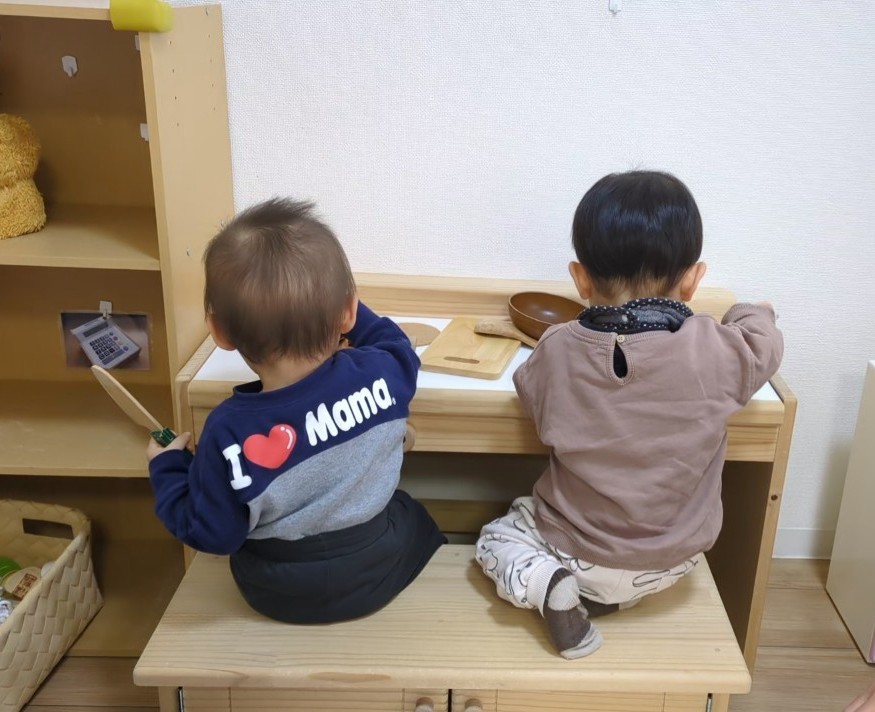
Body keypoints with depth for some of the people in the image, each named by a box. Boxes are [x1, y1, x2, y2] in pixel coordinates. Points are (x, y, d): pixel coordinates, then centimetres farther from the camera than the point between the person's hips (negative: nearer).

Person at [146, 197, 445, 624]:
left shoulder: (230, 432, -30)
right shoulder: (382, 373, -24)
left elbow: (211, 535, -17)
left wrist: (167, 466, -2)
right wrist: (348, 309, 17)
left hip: (280, 596, 0)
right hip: (378, 574, 1)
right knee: (413, 518, 32)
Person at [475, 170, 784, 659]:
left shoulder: (558, 351, -20)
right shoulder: (718, 352, -20)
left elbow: (531, 390, 2)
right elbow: (764, 343, 3)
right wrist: (753, 313, 24)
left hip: (579, 554, -2)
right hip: (673, 561, 2)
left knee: (496, 536, 24)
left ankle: (545, 583, -5)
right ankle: (614, 596, 8)